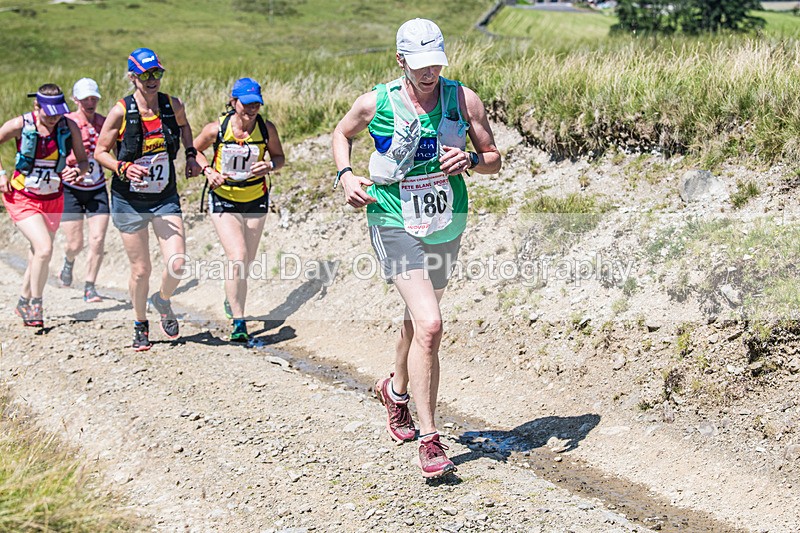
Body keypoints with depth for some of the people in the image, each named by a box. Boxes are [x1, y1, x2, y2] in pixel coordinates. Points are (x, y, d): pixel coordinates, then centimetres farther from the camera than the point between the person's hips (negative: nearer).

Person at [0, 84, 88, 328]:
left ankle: (24, 303, 36)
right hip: (22, 198, -3)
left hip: (53, 200, 4)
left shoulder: (69, 127, -9)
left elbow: (84, 162, -1)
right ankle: (35, 303, -2)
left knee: (39, 255, 14)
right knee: (44, 248, -21)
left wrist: (76, 171, -22)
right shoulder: (20, 125, -15)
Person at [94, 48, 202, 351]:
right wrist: (124, 169, -22)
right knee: (141, 270, 3)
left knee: (176, 264, -12)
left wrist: (190, 155, 7)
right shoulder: (121, 112, -12)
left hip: (165, 198, 2)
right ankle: (140, 325, 29)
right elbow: (100, 152, -4)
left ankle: (162, 301, 22)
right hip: (129, 201, -2)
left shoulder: (173, 106, -3)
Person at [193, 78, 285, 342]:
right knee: (237, 257, -18)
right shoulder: (217, 128, -14)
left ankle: (232, 299, 47)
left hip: (256, 200, 3)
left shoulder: (267, 129, -11)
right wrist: (208, 170, -14)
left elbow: (279, 157, 4)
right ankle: (239, 323, -13)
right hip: (223, 201, -3)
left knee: (247, 261, 14)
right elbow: (195, 150, 4)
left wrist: (270, 166, -18)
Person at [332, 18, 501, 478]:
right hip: (395, 227, -4)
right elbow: (342, 135, 12)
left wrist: (471, 160, -19)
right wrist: (346, 175, -6)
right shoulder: (375, 103, -8)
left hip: (447, 226, 4)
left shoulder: (465, 100, -4)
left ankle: (396, 389, 53)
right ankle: (429, 439, -13)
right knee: (430, 325, -20)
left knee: (420, 316, 23)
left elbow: (495, 160, 3)